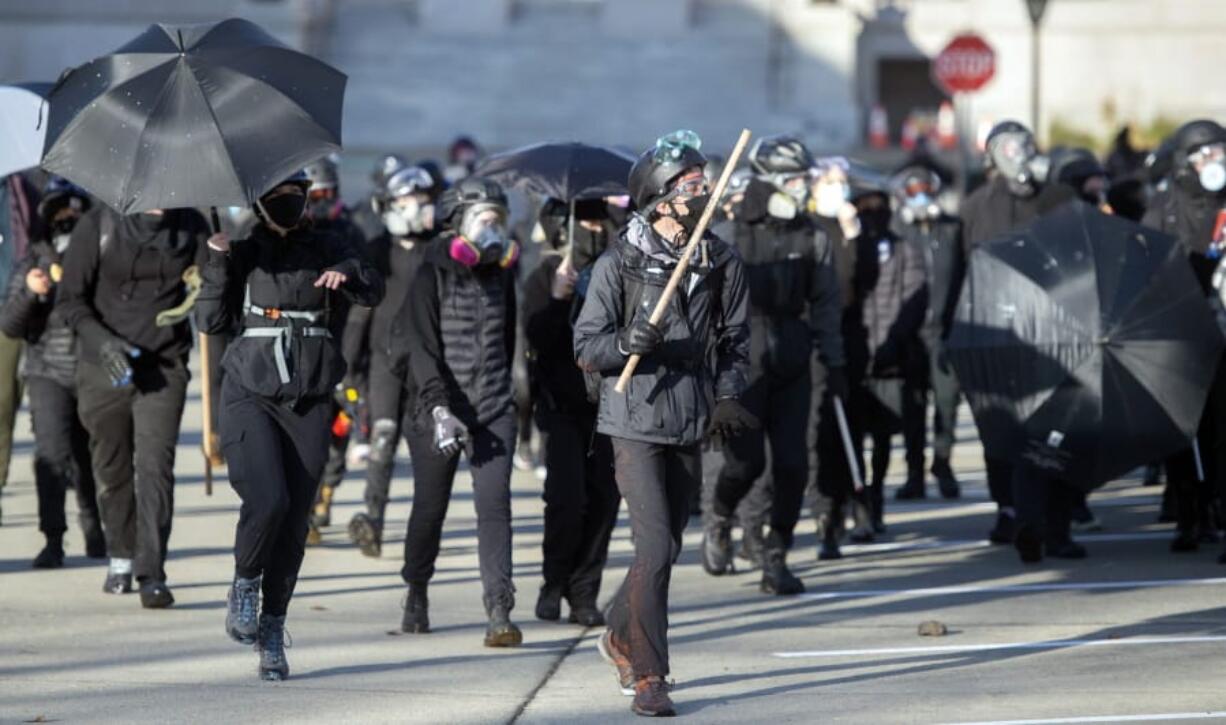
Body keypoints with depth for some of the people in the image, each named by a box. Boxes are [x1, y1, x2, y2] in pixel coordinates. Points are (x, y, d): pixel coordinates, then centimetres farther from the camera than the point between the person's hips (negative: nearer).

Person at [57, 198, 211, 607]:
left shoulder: (192, 227, 3)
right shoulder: (98, 226, -2)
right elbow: (70, 299, -3)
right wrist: (102, 340, -17)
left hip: (163, 369, 0)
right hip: (104, 370, 1)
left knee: (155, 465, -14)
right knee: (111, 469, 12)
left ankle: (152, 574, -17)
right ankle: (121, 558, 34)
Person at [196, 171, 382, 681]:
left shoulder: (326, 248, 10)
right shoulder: (240, 251, 5)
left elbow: (374, 292, -5)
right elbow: (209, 321, -3)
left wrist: (347, 272, -24)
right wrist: (217, 259, -12)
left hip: (309, 398, 2)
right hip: (251, 394, -2)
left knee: (295, 516, 1)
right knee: (267, 500, -21)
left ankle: (272, 630, 14)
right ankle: (244, 586, 8)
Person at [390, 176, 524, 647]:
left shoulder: (501, 274, 11)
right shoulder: (435, 274, -6)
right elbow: (418, 344, -13)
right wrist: (439, 407, -23)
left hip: (493, 409, 3)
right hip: (438, 408, -3)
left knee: (494, 504, -11)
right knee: (430, 507, 8)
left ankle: (499, 612, -17)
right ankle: (416, 594, 32)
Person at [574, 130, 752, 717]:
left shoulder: (721, 263, 4)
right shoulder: (619, 262, -8)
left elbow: (735, 341, 13)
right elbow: (586, 348, -7)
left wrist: (726, 397, -2)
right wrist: (627, 342, -27)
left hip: (690, 425, 5)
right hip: (636, 421, -5)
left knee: (666, 546, 14)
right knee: (655, 549, -13)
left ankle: (620, 637, 38)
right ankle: (649, 678, -7)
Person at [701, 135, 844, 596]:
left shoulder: (811, 238, 7)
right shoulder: (732, 233, -5)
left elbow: (825, 302, 12)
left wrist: (833, 361, 7)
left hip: (792, 367, 4)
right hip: (741, 363, -4)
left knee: (792, 464, -2)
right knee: (746, 461, -10)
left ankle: (775, 559, 8)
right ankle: (718, 522, 21)